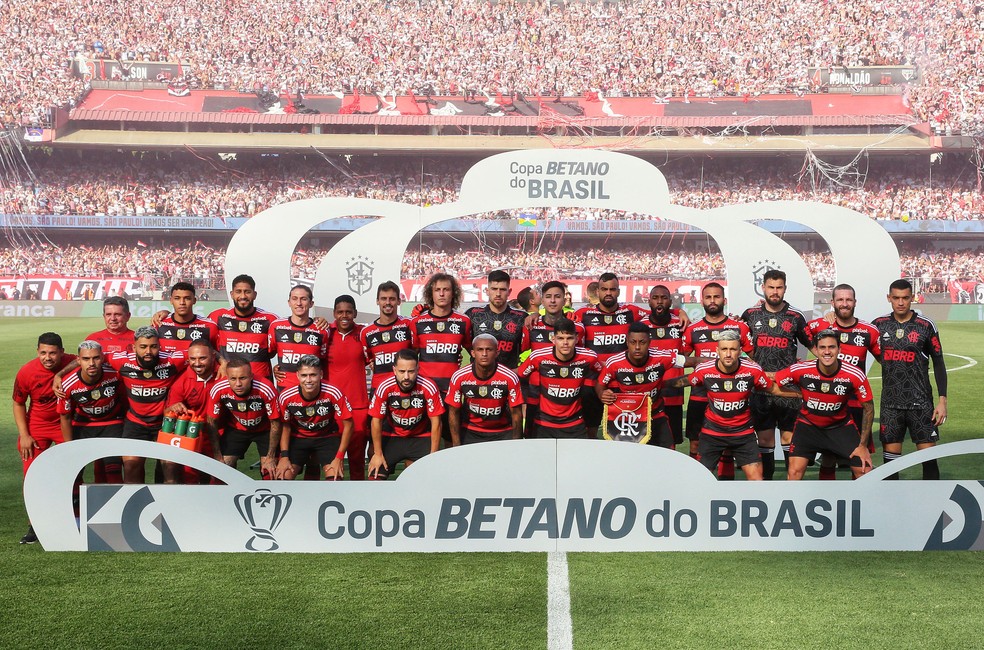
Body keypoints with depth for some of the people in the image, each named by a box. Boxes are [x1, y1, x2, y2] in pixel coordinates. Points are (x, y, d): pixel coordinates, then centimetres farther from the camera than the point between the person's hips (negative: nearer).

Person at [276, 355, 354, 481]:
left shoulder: (333, 393, -27)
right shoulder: (286, 397, -21)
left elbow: (348, 424, -15)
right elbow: (285, 426, -3)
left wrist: (339, 457, -17)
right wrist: (284, 456, -11)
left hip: (328, 437, -1)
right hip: (298, 438, 2)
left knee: (335, 478, -20)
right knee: (282, 476, -14)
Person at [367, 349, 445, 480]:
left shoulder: (428, 387, -23)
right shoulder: (385, 388, -20)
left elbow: (436, 422, -14)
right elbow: (376, 421, -10)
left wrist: (433, 455, -14)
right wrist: (378, 454, -8)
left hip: (421, 438, -1)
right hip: (392, 437, 1)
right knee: (375, 476, -11)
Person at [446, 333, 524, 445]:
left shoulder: (510, 378, -15)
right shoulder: (459, 377, -12)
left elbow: (516, 413, -6)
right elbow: (453, 412, -3)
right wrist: (456, 445, -4)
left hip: (502, 433, 0)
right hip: (470, 432, 1)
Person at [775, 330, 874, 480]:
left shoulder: (855, 375, -22)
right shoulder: (800, 370, -23)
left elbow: (868, 408, -9)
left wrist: (863, 445, -7)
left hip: (841, 426, 1)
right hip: (808, 424, -1)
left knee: (865, 472, -3)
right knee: (794, 472, -12)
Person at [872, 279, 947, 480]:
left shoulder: (926, 326, -2)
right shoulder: (879, 324, 4)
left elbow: (939, 363, 2)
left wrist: (942, 400, -3)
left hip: (921, 402, -2)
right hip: (890, 403, 2)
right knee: (891, 454, 4)